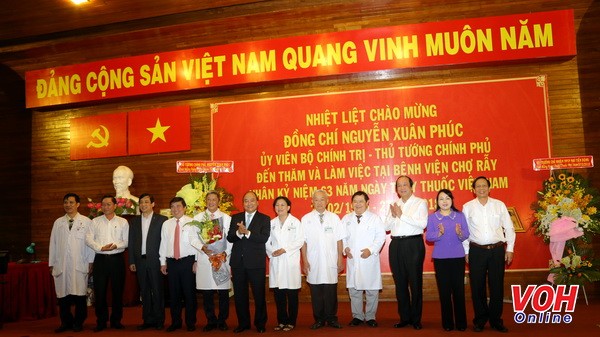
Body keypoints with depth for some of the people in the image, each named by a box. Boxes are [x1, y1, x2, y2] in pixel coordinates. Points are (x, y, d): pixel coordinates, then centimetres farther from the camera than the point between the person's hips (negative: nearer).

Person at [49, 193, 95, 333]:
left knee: (80, 294, -1)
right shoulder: (58, 222, 13)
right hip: (61, 265, 3)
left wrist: (91, 261, -1)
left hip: (80, 265, -2)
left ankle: (78, 322, 12)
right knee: (63, 295, 4)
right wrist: (51, 263, 10)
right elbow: (53, 243, 13)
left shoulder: (86, 222, 4)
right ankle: (66, 322, 18)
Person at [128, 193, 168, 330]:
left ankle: (159, 320, 13)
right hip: (140, 261, 4)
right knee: (144, 292, 10)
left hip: (155, 261, -4)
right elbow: (131, 242, 11)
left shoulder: (162, 220, -1)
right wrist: (131, 261, 5)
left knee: (158, 291, 2)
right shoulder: (134, 221, 12)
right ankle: (147, 320, 19)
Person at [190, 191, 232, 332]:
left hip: (222, 259, -1)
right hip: (204, 259, 1)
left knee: (223, 292, 2)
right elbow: (193, 238, 3)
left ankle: (222, 321, 17)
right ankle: (211, 321, 18)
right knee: (207, 293, 4)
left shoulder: (226, 218, 7)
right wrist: (202, 247, -14)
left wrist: (226, 253, -9)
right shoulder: (198, 218, 9)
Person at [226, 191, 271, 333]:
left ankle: (260, 323, 21)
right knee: (239, 294, 10)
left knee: (259, 294, 5)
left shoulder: (264, 219, 1)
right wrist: (238, 232, -18)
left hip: (256, 262, -3)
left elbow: (264, 238, -13)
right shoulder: (235, 218, 10)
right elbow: (229, 237, 2)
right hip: (238, 261, 3)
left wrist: (247, 232, -22)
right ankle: (243, 323, 25)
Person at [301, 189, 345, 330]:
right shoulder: (306, 219, 3)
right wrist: (305, 261, -1)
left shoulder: (334, 218, 4)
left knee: (331, 291, 3)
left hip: (331, 262, 0)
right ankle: (319, 319, 18)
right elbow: (303, 242, 3)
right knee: (316, 292, 5)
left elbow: (339, 240, 5)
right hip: (313, 263, 0)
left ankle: (331, 318, 18)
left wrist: (340, 259, 3)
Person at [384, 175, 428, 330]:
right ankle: (404, 317, 24)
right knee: (400, 282, 11)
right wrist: (393, 216, -8)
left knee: (415, 282, 3)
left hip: (413, 244, -5)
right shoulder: (394, 205, 14)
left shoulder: (421, 203, -1)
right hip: (396, 245, 5)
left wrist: (401, 215, -14)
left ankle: (416, 319, 16)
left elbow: (423, 224, -14)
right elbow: (387, 227, 10)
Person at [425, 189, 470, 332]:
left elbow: (466, 235, 0)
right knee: (444, 291, 4)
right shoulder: (432, 217, 2)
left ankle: (461, 322, 14)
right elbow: (428, 236, -5)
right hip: (440, 258, 0)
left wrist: (460, 233, -21)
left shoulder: (460, 215, 5)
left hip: (458, 257, 0)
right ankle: (447, 322, 15)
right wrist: (439, 233, -22)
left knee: (459, 290, 1)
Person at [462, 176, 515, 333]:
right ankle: (480, 320, 21)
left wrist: (510, 249, 3)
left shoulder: (499, 205, 4)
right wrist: (466, 251, 2)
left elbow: (509, 228, 7)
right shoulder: (467, 207, 2)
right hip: (476, 251, 0)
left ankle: (496, 320, 22)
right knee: (477, 287, 6)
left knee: (497, 286, 6)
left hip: (497, 250, 1)